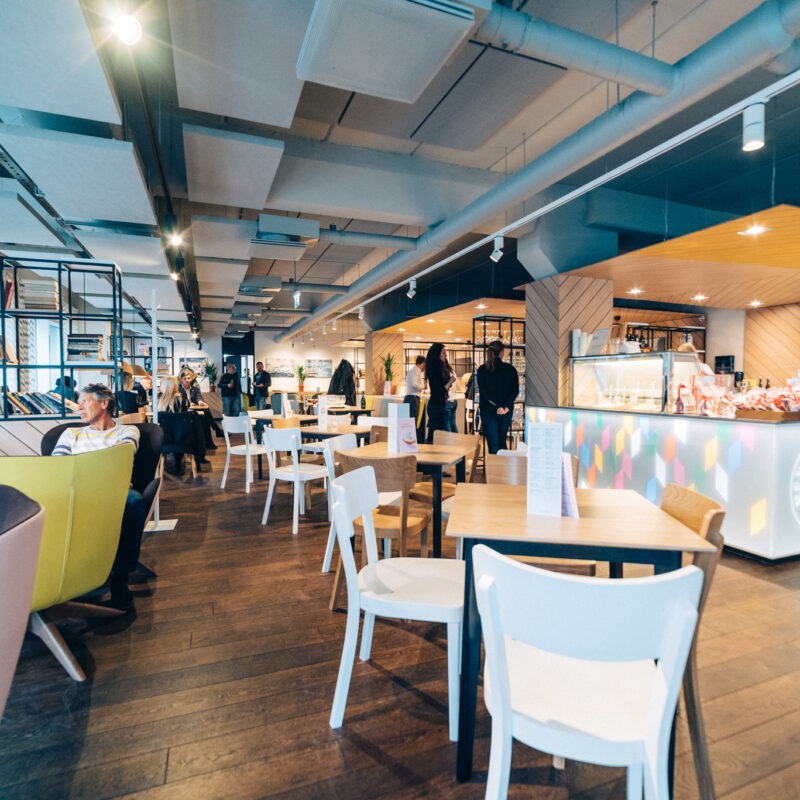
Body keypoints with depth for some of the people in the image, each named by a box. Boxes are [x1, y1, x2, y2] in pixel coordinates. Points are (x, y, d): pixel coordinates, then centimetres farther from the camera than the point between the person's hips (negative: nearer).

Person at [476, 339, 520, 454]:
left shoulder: (482, 369, -3)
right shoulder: (510, 369, -2)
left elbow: (483, 391, -11)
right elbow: (515, 390, -9)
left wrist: (498, 406, -12)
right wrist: (506, 406, -14)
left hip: (488, 411, -1)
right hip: (506, 412, 2)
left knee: (493, 445, 2)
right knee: (502, 442, 19)